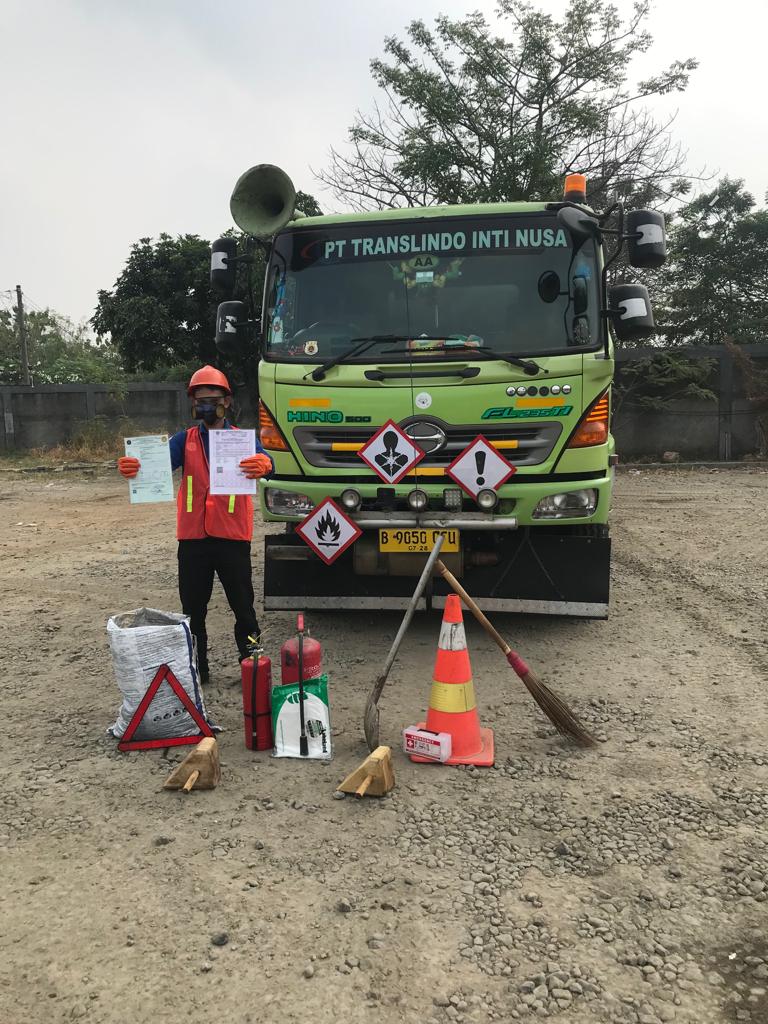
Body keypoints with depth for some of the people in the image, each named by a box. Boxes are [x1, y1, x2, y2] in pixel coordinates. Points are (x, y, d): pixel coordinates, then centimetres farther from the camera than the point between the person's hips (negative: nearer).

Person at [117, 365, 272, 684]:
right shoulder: (185, 440, 7)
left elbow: (261, 461, -18)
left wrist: (264, 465, -44)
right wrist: (133, 467, -34)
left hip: (233, 537, -2)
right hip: (193, 538, 2)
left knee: (243, 607, 6)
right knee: (193, 609, 11)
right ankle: (196, 668, 25)